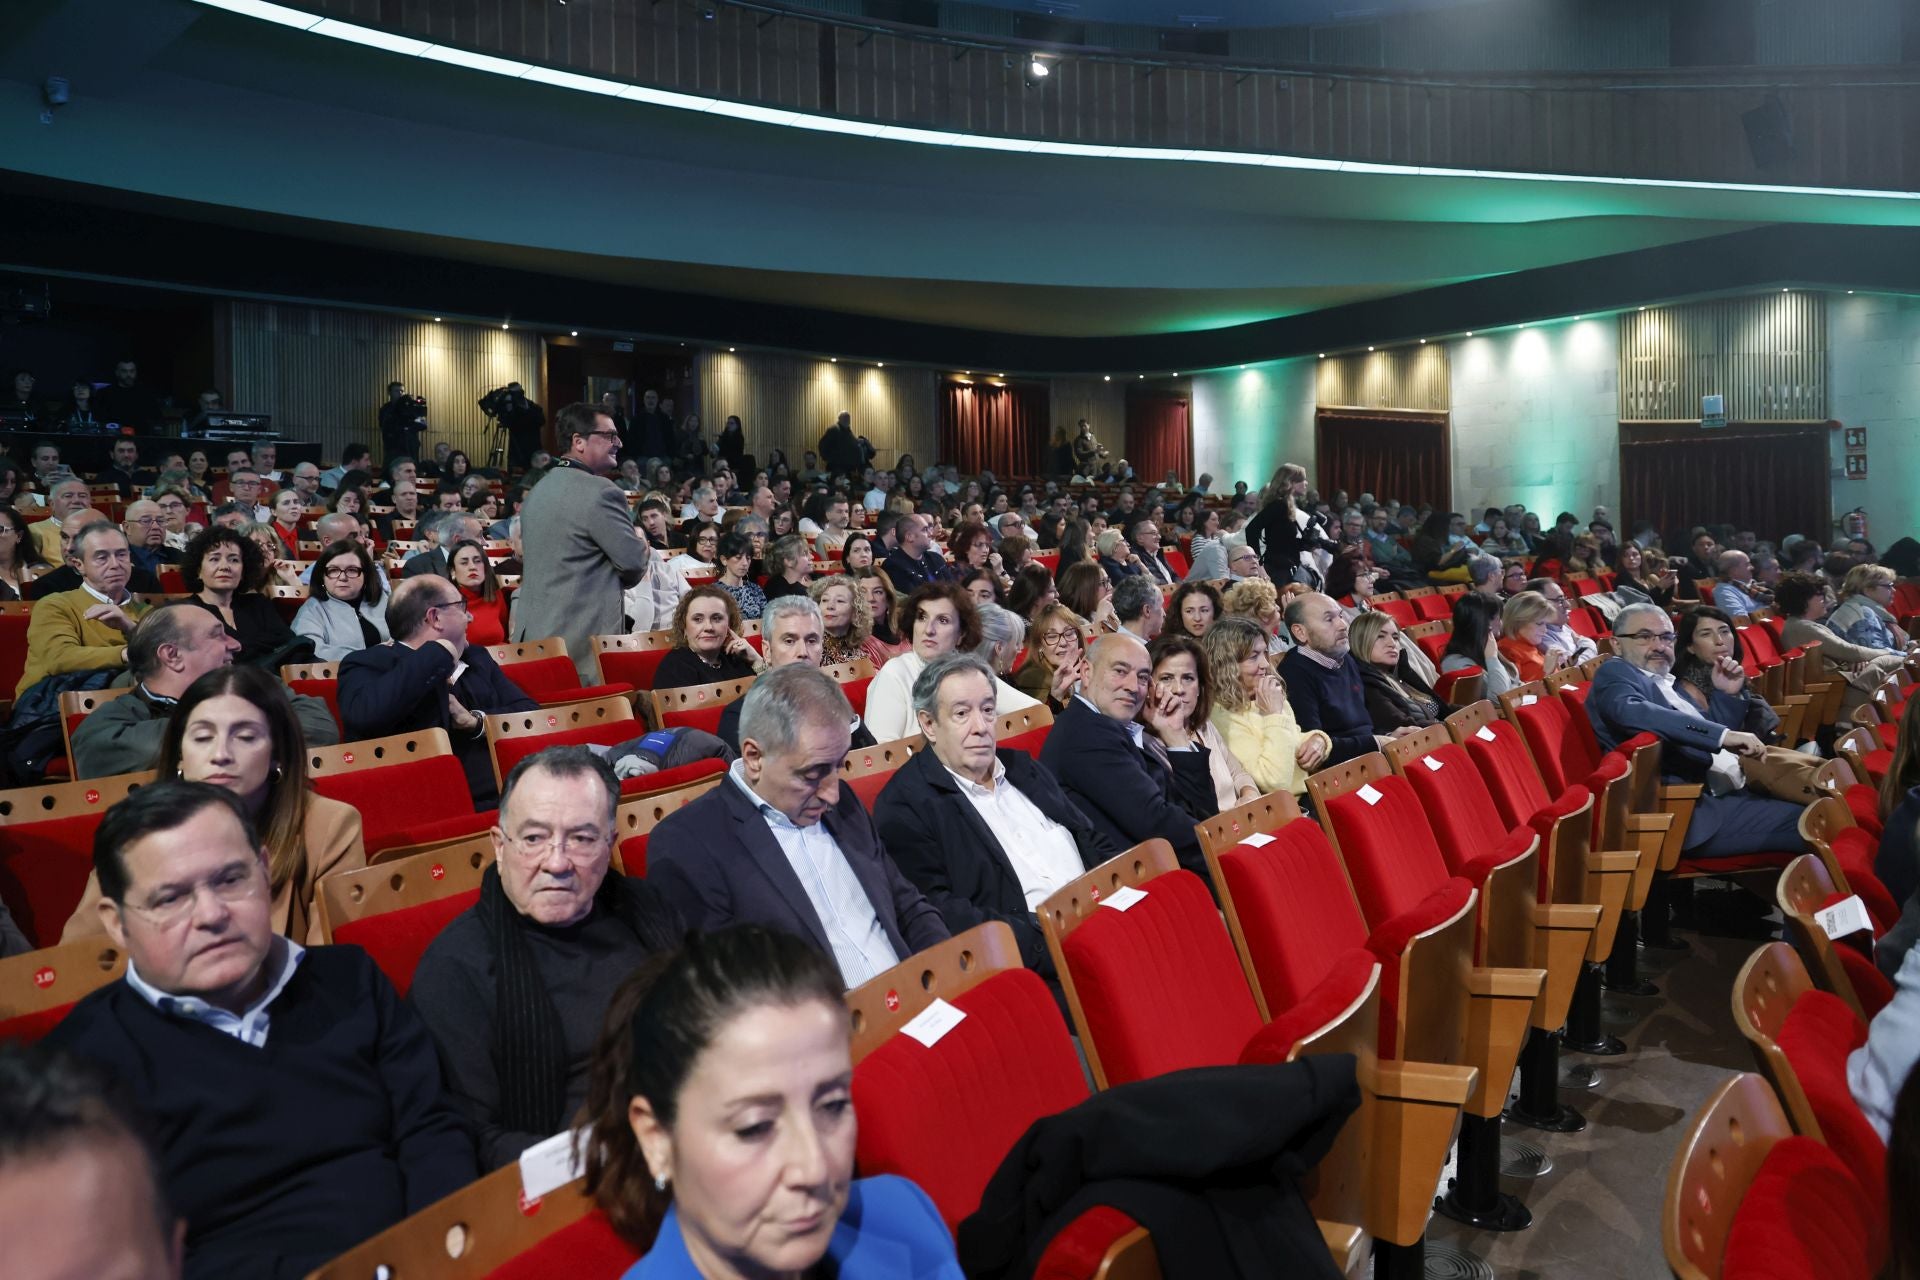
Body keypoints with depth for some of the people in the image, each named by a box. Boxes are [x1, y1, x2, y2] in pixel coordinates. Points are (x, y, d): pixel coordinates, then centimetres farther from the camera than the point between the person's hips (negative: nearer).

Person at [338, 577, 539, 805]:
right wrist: (438, 654, -11)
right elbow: (364, 715, -21)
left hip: (499, 800, 7)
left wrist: (477, 721, -5)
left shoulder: (476, 658, 20)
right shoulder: (369, 663, 1)